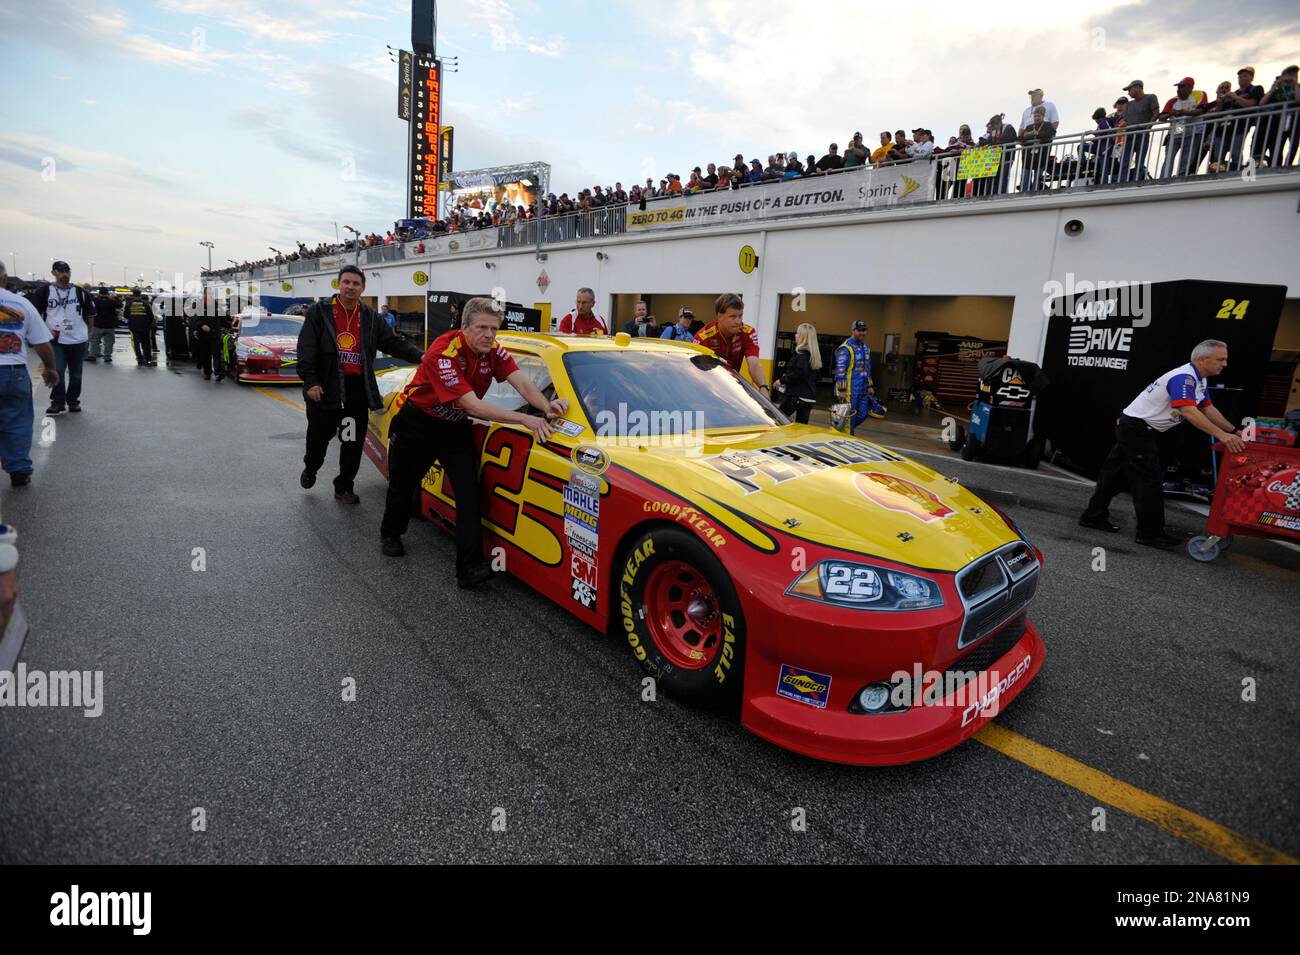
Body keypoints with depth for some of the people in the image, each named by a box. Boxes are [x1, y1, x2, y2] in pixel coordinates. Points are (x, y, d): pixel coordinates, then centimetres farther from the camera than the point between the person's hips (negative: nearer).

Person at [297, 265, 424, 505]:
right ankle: (310, 468, 42)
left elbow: (394, 343, 7)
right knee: (319, 434, 11)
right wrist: (310, 381, -13)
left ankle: (344, 487, 19)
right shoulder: (320, 312, 1)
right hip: (326, 387, -2)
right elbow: (306, 348, -5)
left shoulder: (370, 317, 11)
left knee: (354, 441, 5)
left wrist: (420, 356, -9)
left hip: (358, 388, 2)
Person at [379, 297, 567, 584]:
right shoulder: (444, 353, -31)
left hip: (456, 426, 4)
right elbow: (472, 405, -37)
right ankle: (390, 534, 46)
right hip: (417, 423, -4)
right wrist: (524, 419, -42)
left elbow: (522, 381, -22)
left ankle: (470, 566, -13)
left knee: (469, 490, -12)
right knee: (403, 486, 14)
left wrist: (546, 406, -43)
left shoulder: (492, 350, -11)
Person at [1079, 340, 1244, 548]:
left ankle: (1094, 516, 19)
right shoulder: (1184, 378, -21)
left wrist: (1233, 432, 13)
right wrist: (1221, 435, -35)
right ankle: (1151, 533, 0)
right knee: (1149, 480, -6)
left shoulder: (1199, 380, 12)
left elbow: (1208, 409, 18)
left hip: (1131, 429, 10)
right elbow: (1190, 413, -32)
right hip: (1136, 429, -10)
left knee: (1117, 474, 13)